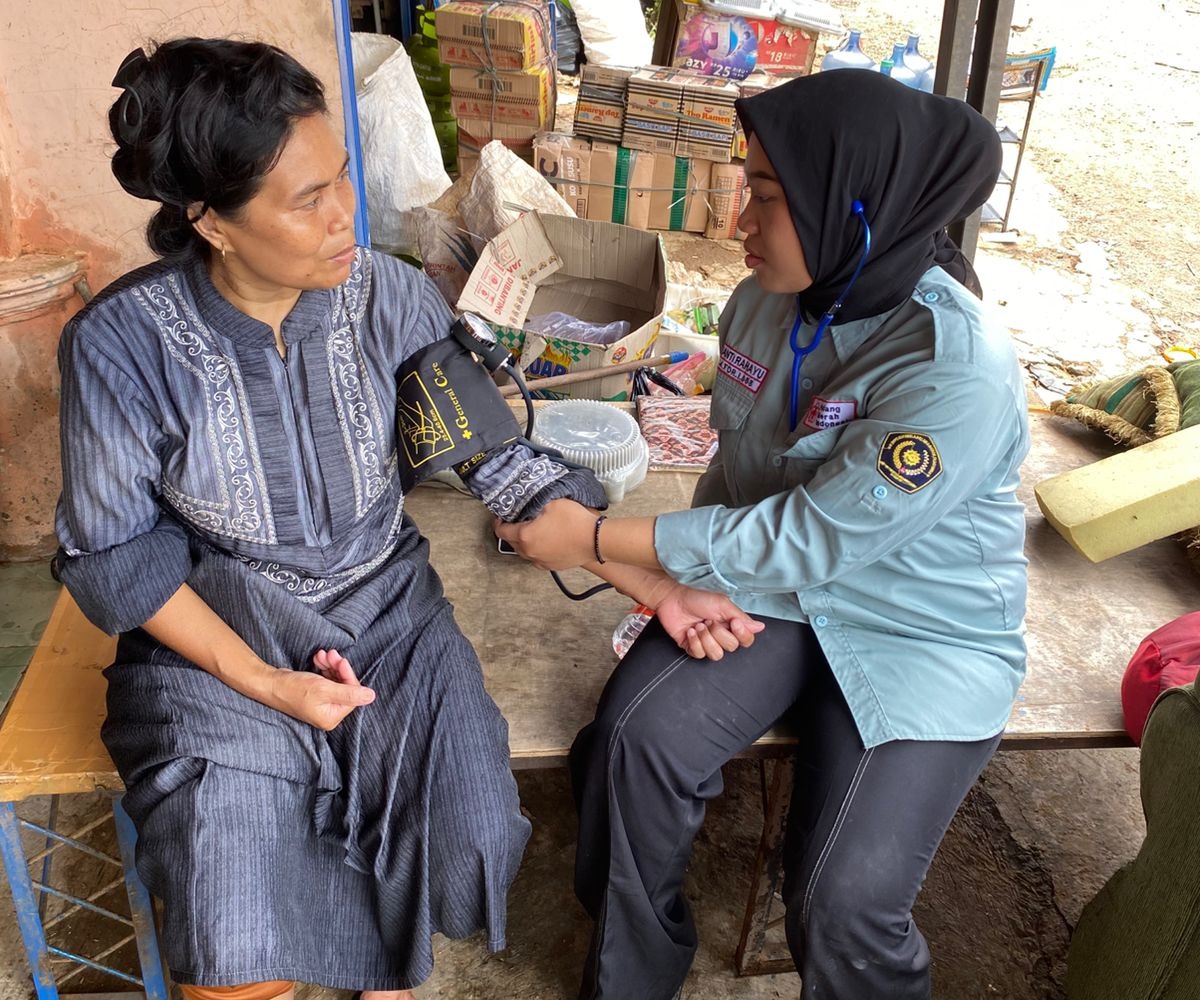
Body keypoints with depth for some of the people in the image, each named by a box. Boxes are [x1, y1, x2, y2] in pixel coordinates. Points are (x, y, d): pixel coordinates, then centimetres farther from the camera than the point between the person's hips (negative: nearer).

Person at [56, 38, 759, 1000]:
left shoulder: (390, 295, -11)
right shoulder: (120, 342, -16)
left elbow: (500, 454, -6)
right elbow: (113, 552, -8)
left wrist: (655, 581, -13)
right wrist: (264, 682, -16)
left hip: (385, 607, 2)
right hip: (214, 636, -2)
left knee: (473, 837, -16)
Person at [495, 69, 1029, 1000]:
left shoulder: (961, 371, -27)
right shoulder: (763, 303, -5)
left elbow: (808, 541, -25)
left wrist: (601, 539, -21)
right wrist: (689, 574, -9)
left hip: (924, 638, -4)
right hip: (771, 584, 5)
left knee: (845, 901, -17)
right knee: (636, 735, -18)